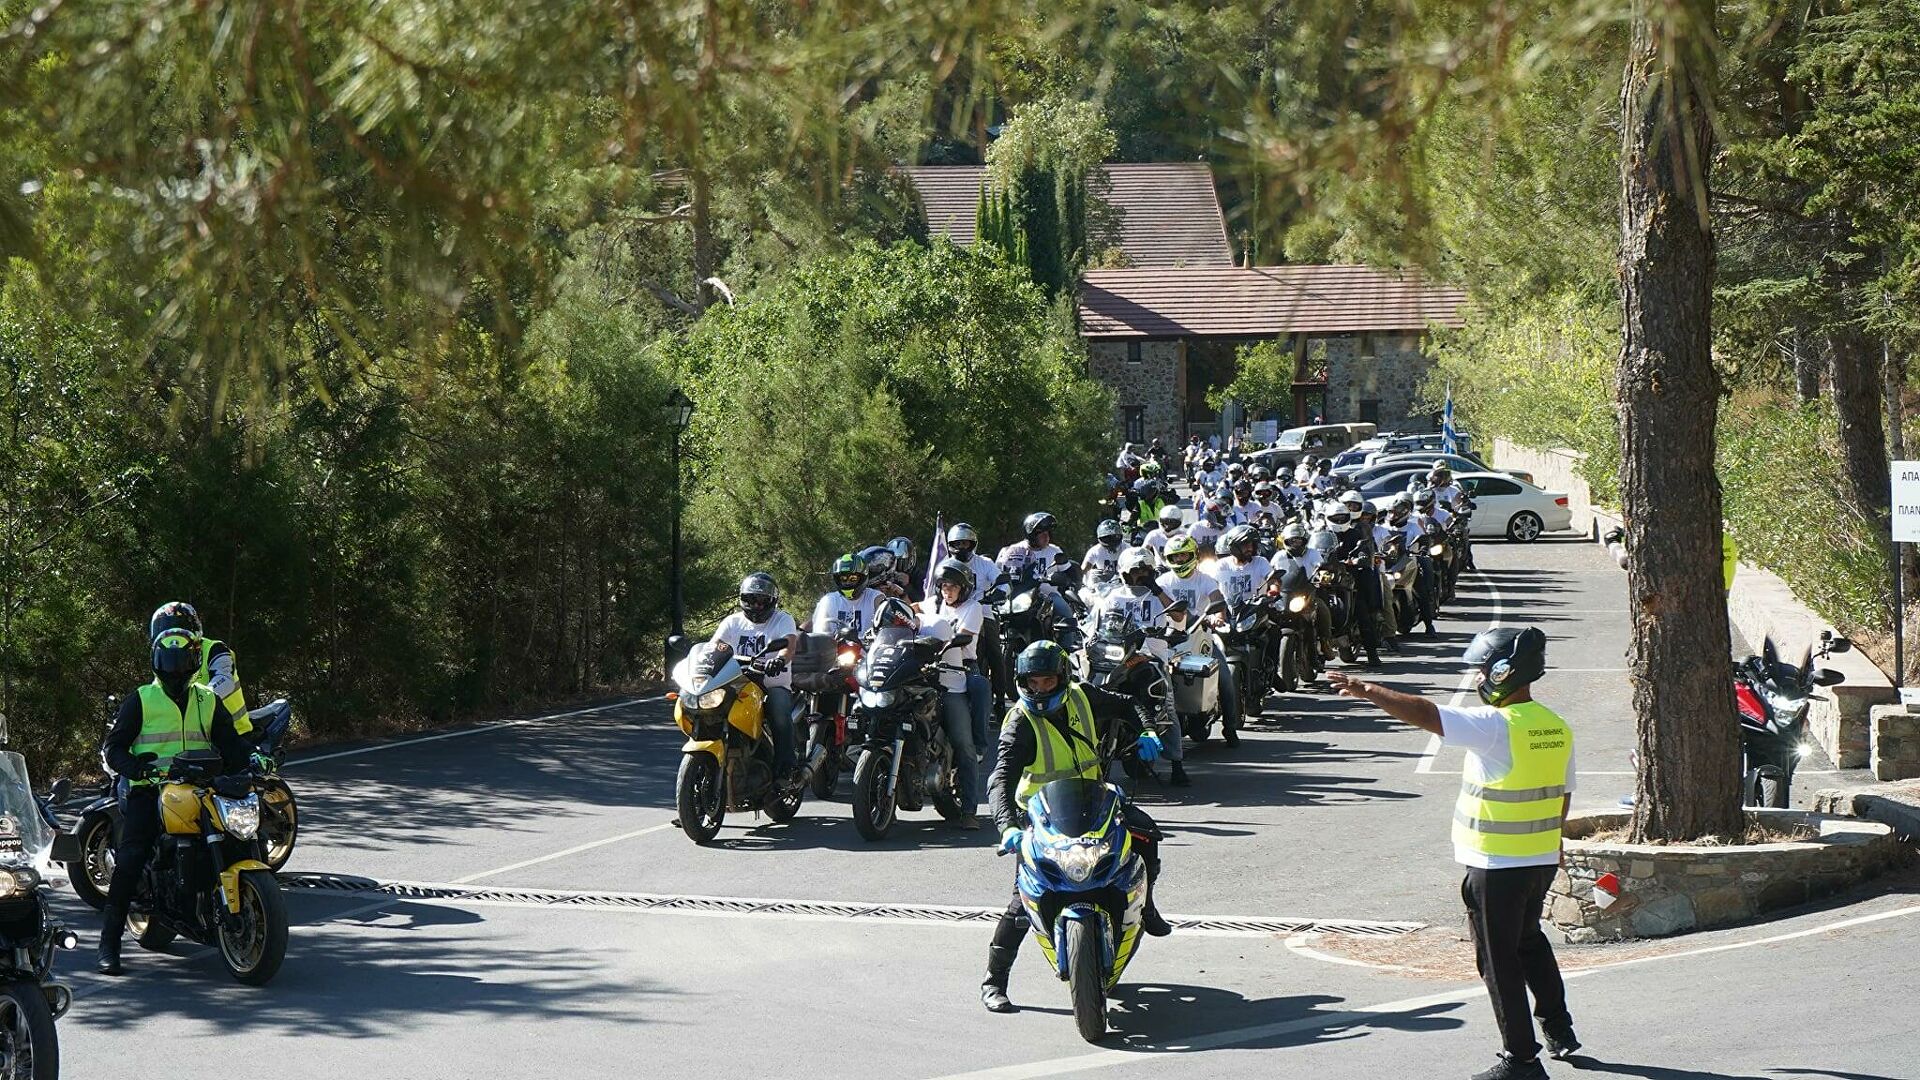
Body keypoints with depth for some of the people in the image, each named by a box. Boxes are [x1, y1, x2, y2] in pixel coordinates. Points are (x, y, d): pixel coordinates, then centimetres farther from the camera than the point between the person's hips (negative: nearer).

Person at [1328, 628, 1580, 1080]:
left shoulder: (1497, 726, -21)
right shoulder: (1556, 728, 3)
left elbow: (1423, 713, -26)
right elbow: (1563, 793, 14)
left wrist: (1367, 691, -19)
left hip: (1498, 866, -8)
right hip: (1542, 859, 8)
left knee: (1499, 960, 2)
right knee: (1529, 941, 27)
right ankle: (1558, 1029, 34)